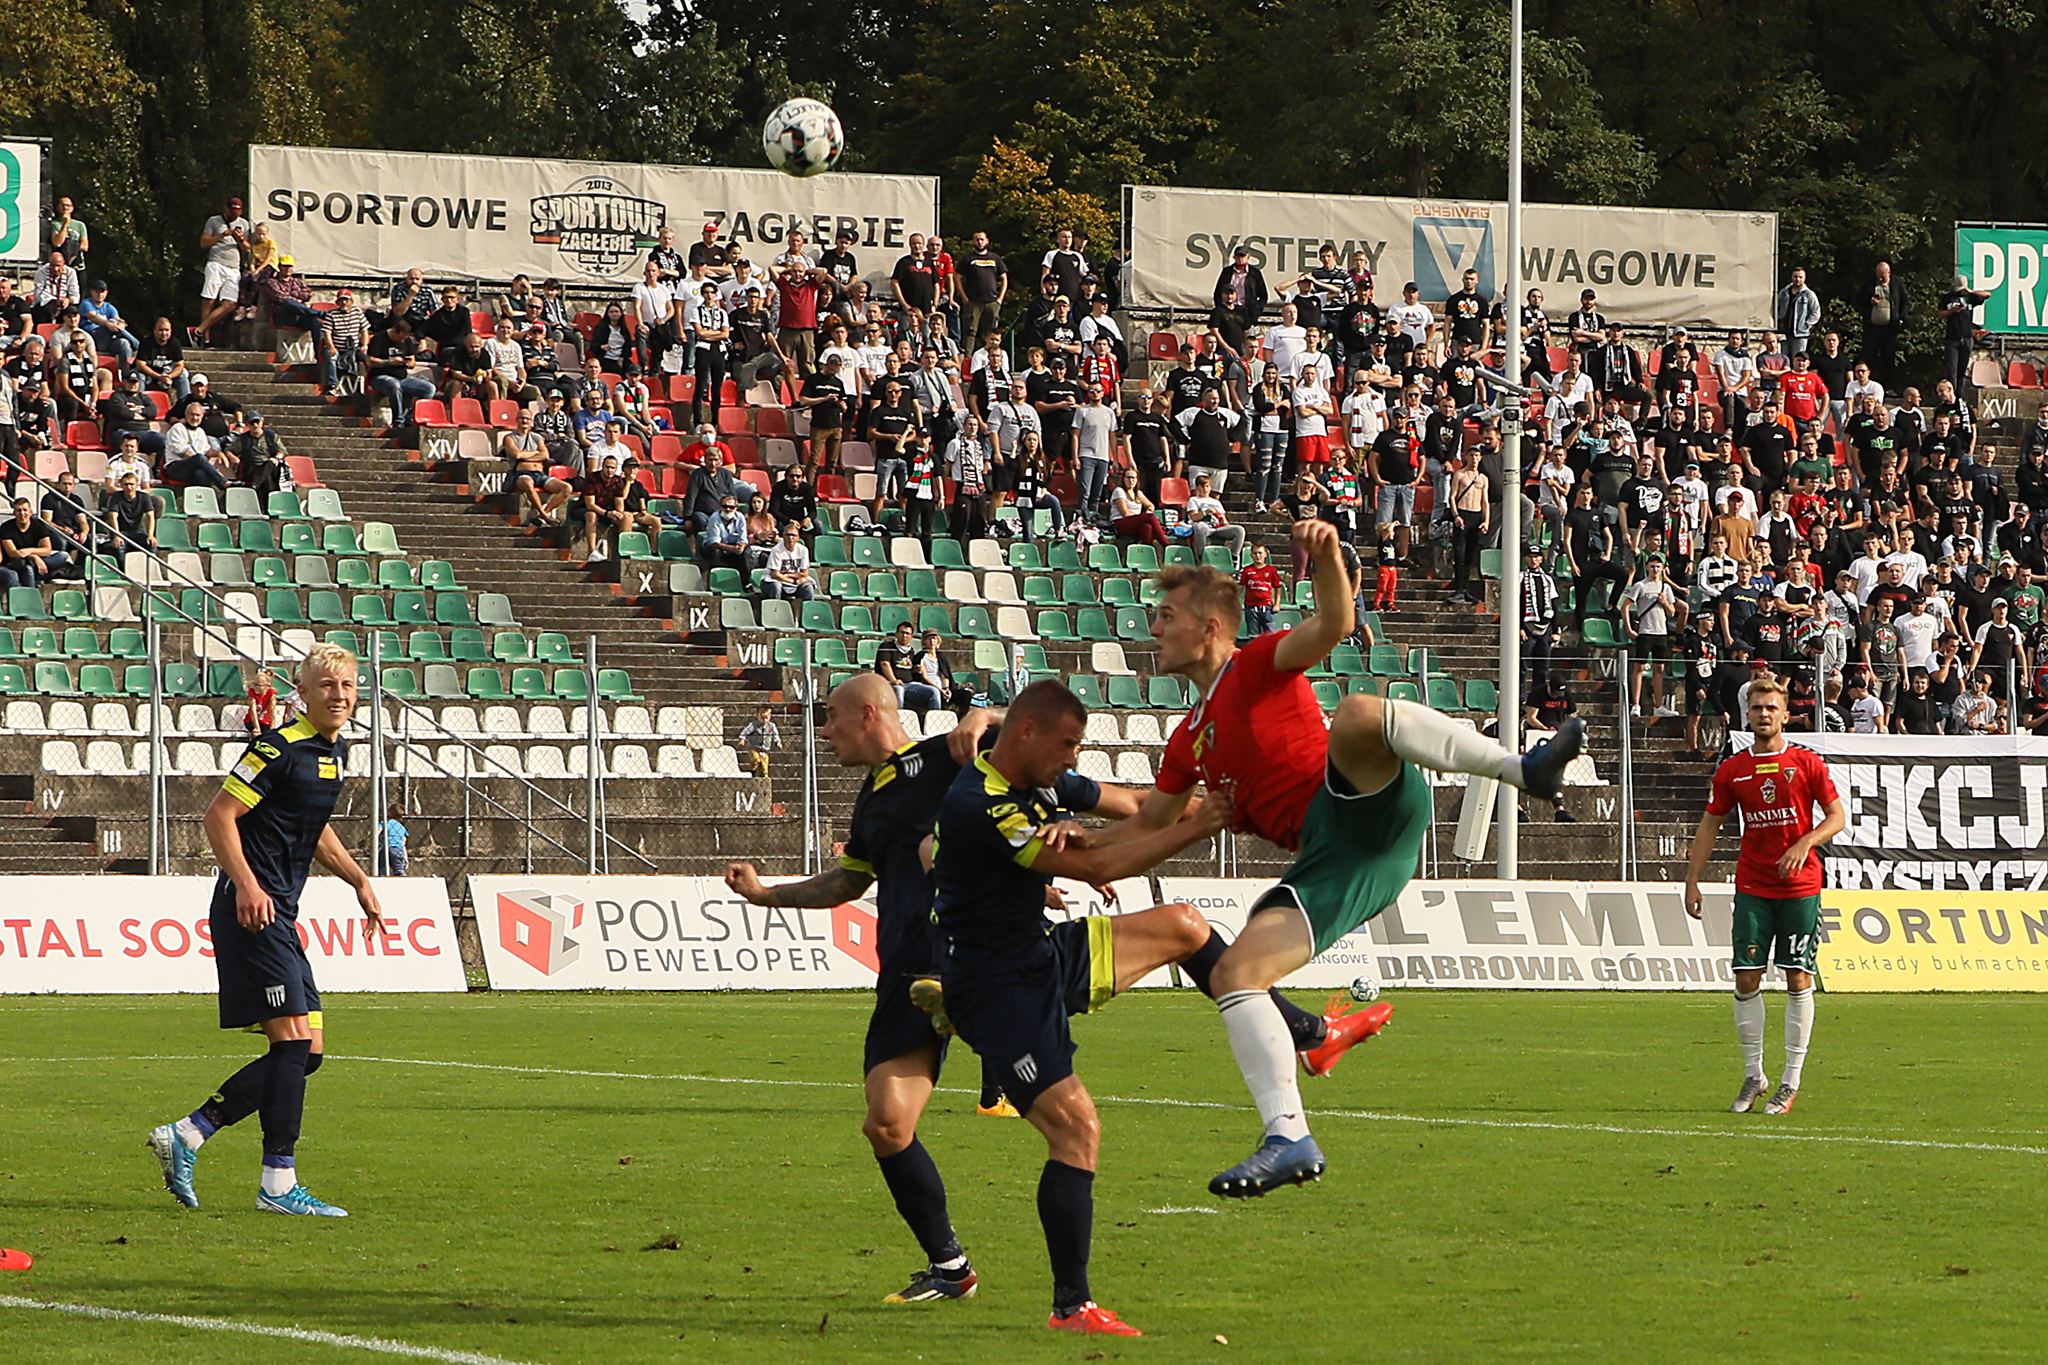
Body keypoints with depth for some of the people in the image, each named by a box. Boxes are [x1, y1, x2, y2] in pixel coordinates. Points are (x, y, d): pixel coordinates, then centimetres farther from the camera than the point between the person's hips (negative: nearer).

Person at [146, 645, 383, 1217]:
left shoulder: (336, 750, 15)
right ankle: (278, 1184, -11)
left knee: (306, 1052, 7)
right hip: (252, 911, -10)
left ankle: (186, 1134, 13)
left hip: (281, 915, 10)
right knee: (294, 1040, -14)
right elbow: (219, 816, -16)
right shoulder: (279, 748, -13)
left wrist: (358, 879, 22)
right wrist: (247, 885, -26)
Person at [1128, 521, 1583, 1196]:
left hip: (1369, 810, -7)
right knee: (1232, 973, -9)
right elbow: (1148, 822, 39)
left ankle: (1523, 768, -45)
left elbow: (1333, 626, -13)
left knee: (1356, 714, -37)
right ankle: (1288, 1138, -15)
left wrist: (1328, 557, -30)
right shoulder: (1190, 741, 28)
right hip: (1328, 859, 7)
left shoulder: (1258, 665, 7)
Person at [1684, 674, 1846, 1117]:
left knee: (1798, 980, -3)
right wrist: (1692, 881, 4)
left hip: (1800, 886, -2)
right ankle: (1753, 1075, 10)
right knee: (1746, 979, -3)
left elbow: (1837, 816, 0)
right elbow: (1709, 826, 11)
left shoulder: (1807, 763, 0)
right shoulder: (1733, 770, 6)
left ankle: (1791, 1081, 3)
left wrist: (1804, 844, -18)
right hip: (1752, 885, 2)